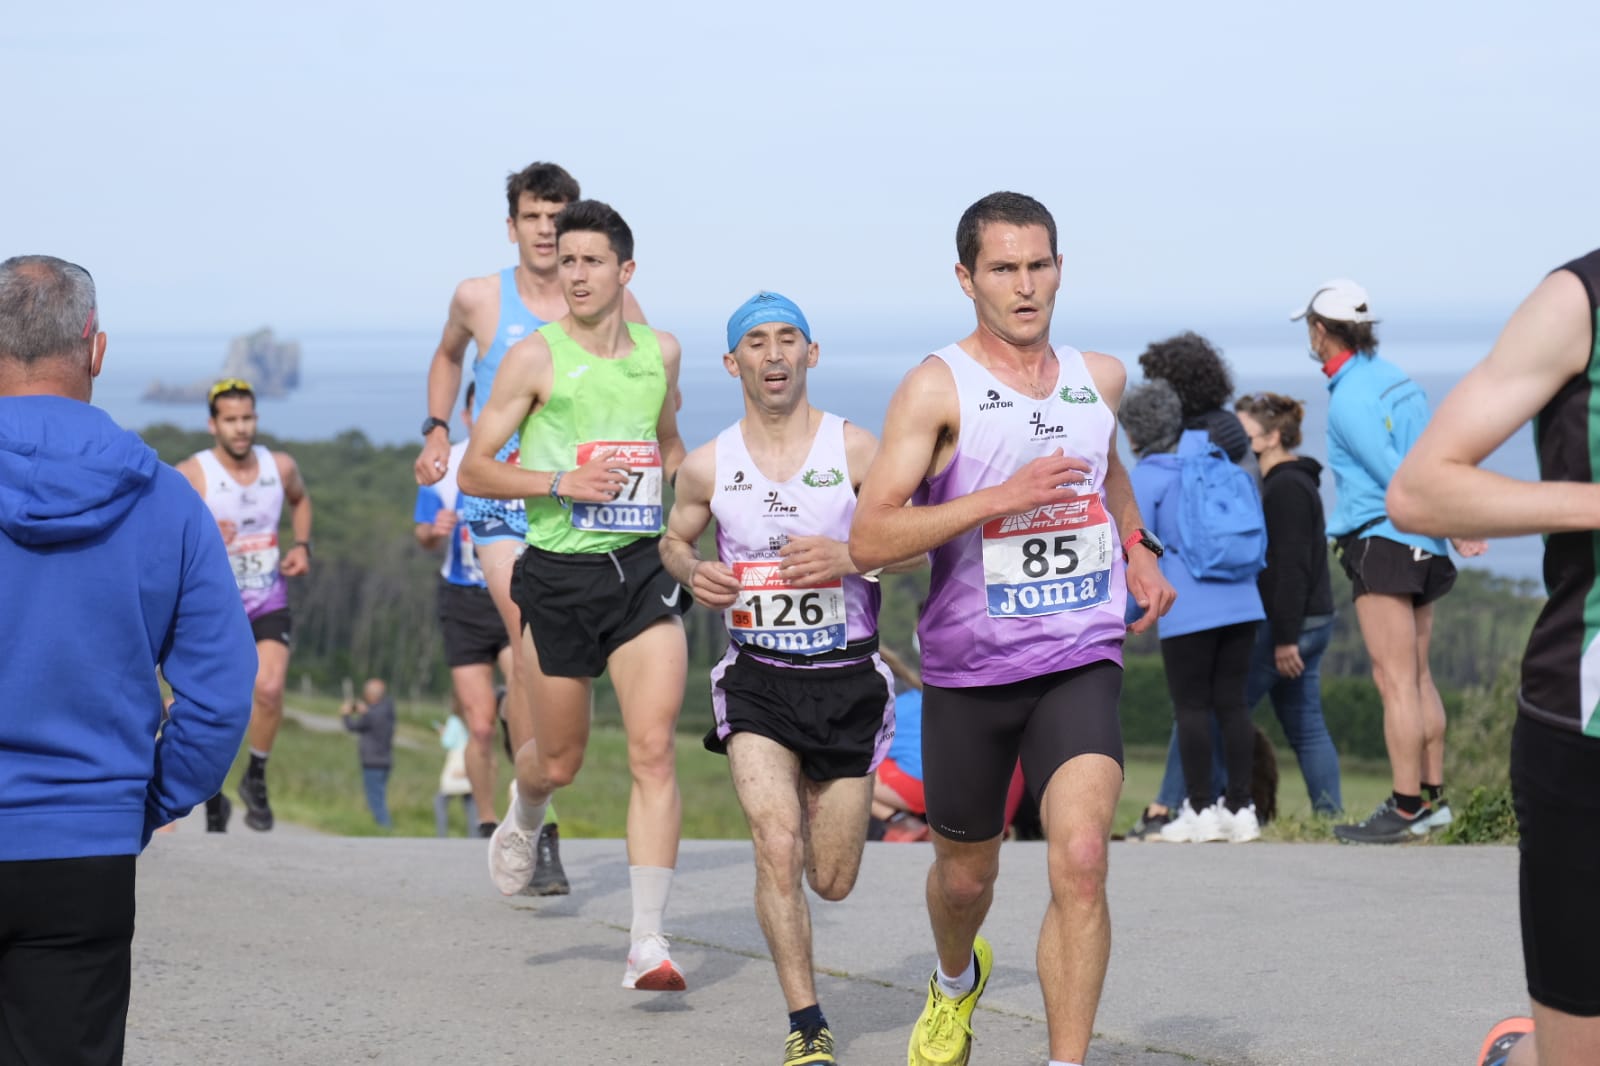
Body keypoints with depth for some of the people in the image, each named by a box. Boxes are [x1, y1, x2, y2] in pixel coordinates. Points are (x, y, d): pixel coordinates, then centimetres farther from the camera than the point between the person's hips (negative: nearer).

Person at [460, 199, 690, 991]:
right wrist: (562, 482, -17)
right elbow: (474, 470, -4)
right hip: (558, 573, -2)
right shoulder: (536, 357, -4)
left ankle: (648, 943, -11)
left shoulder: (661, 351, 8)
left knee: (653, 749, -11)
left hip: (643, 569, 2)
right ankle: (522, 820, 48)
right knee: (559, 760, 10)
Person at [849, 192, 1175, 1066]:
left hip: (1081, 663, 2)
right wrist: (1001, 497, -25)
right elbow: (869, 540, -18)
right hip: (968, 670, -1)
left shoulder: (1099, 377, 6)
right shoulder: (937, 388, -9)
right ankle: (957, 981, 53)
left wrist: (1137, 549, 16)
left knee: (1080, 861, -20)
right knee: (965, 876, 17)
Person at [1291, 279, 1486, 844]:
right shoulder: (1397, 379, 13)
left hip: (1383, 541, -9)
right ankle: (1432, 796, 19)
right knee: (1418, 676, 14)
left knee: (1395, 680, -8)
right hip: (1422, 547, 9)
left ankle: (1406, 809, -7)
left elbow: (1396, 477, -16)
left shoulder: (1349, 399, -14)